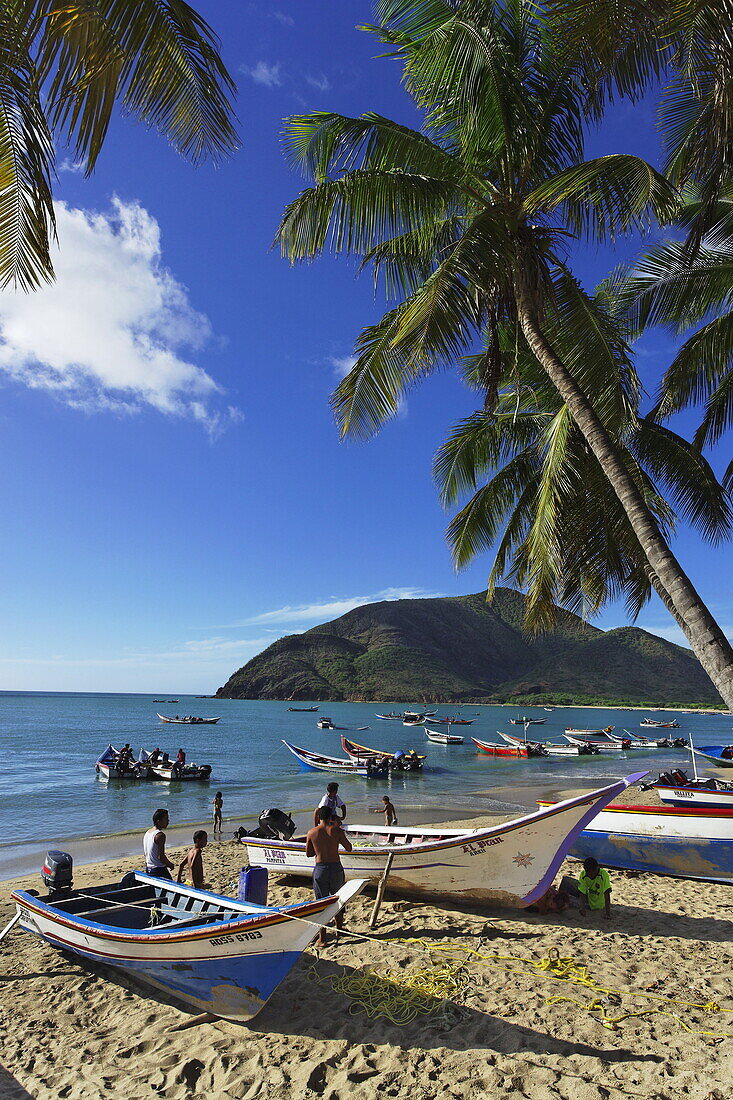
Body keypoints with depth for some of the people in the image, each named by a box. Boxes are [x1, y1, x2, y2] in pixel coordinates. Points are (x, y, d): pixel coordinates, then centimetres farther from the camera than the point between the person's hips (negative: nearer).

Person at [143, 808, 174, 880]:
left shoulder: (147, 833, 10)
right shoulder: (160, 835, -18)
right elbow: (161, 857, -21)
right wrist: (170, 865, -7)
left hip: (148, 868, 9)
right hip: (159, 870, -9)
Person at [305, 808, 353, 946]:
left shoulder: (311, 832, -4)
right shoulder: (336, 831, -7)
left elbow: (308, 853, 6)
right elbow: (349, 848, 2)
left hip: (320, 868, 0)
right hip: (336, 867, 0)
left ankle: (322, 938, 12)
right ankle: (339, 930, 32)